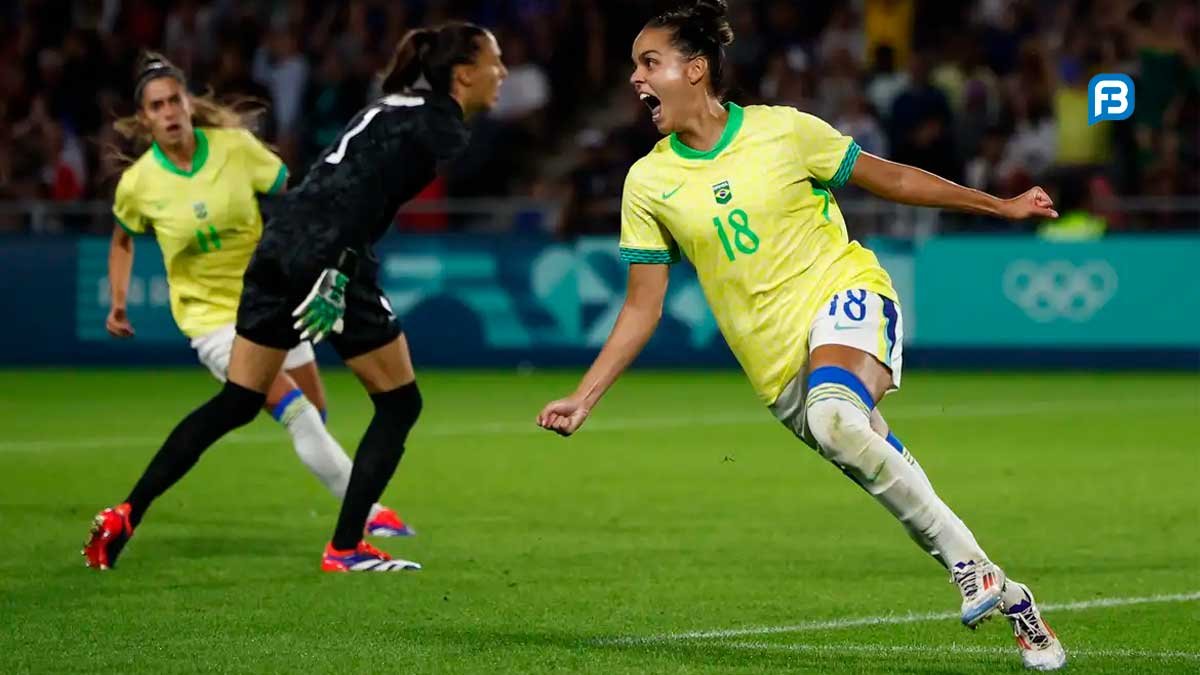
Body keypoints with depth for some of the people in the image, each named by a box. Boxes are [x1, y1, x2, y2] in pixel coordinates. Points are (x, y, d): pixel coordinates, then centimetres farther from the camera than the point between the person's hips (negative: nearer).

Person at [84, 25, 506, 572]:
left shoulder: (395, 108, 24)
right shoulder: (440, 127, -3)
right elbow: (367, 192, -15)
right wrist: (337, 272, -22)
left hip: (281, 248, 8)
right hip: (331, 258, -8)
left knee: (235, 404, 12)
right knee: (399, 403, 7)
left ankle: (126, 515, 5)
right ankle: (345, 549, 6)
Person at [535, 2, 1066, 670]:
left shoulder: (782, 131, -5)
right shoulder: (648, 182, 3)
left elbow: (887, 177, 7)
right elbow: (643, 309, 7)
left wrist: (1000, 205, 12)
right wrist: (584, 398, -1)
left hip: (846, 296, -4)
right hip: (779, 363, 4)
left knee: (832, 415, -35)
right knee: (895, 483, -2)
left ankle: (971, 565, -25)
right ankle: (1007, 599, 12)